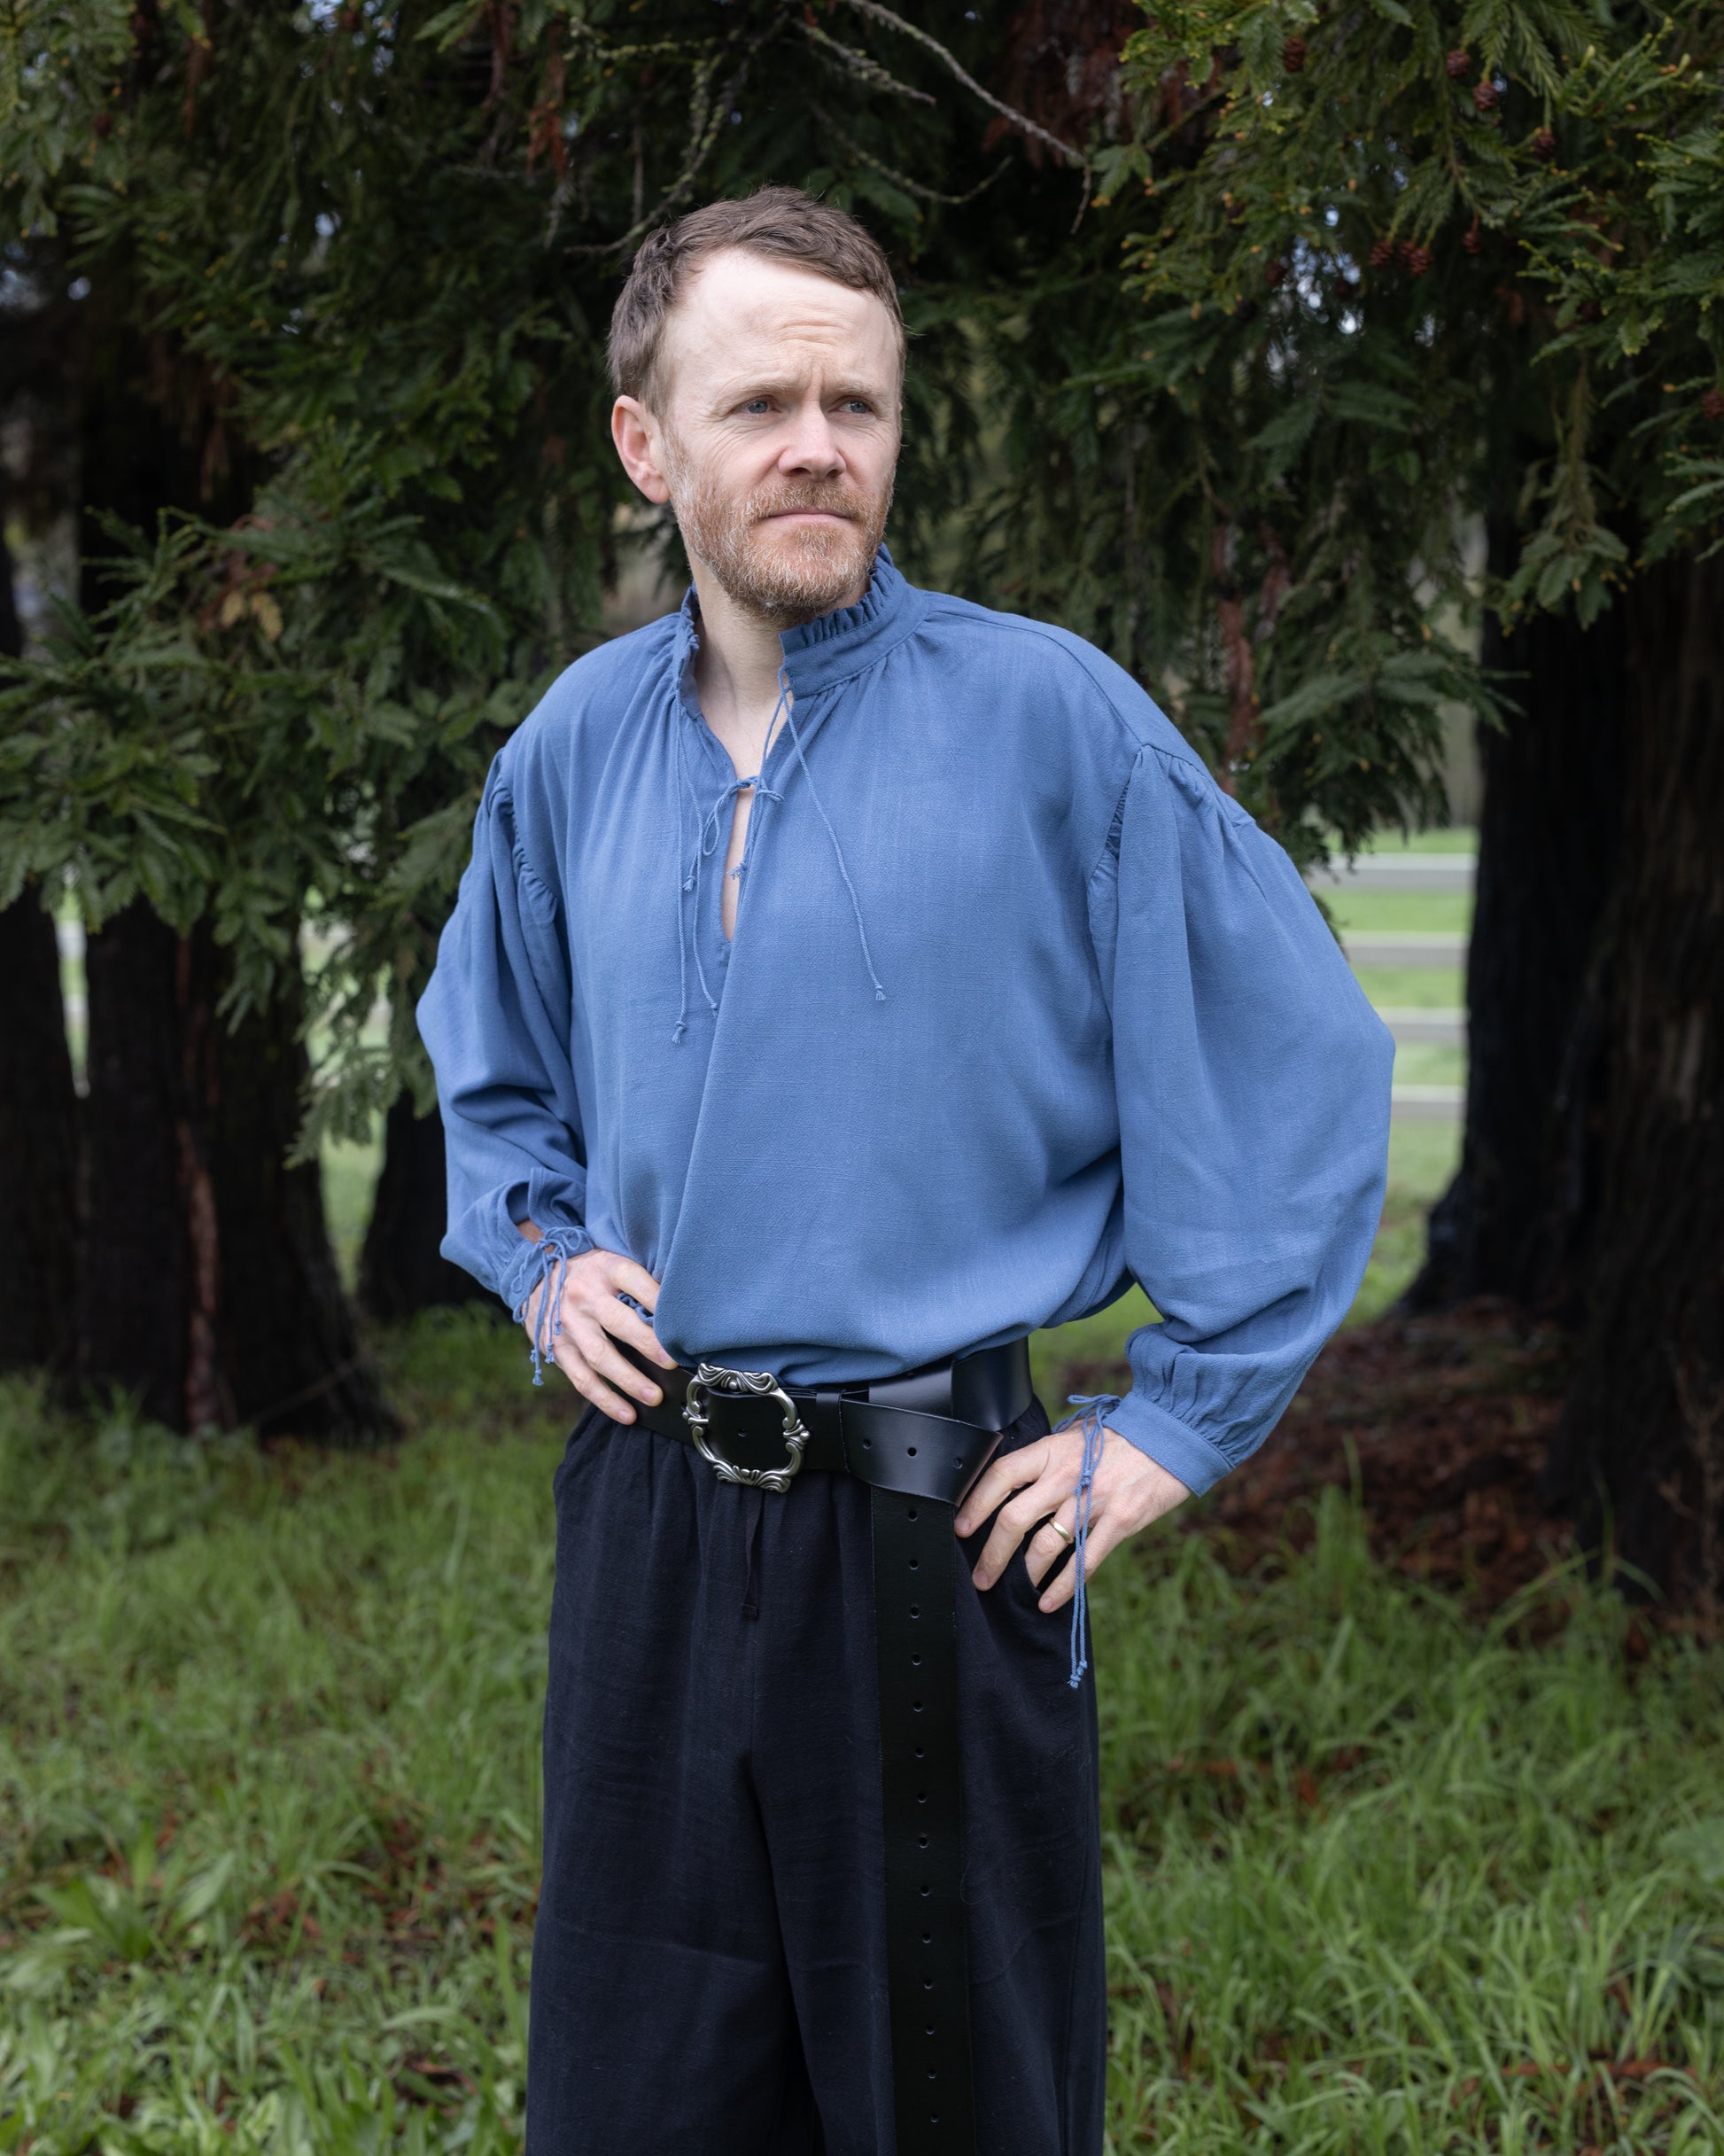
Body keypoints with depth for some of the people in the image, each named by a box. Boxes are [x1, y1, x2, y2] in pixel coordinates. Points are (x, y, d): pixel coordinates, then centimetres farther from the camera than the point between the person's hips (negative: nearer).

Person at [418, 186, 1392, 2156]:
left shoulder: (1049, 717, -10)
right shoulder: (574, 746, 6)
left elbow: (1296, 1058, -7)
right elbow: (489, 1068, 24)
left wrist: (1179, 1423, -7)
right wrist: (543, 1261, 7)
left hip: (932, 1519, -4)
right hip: (645, 1510, 4)